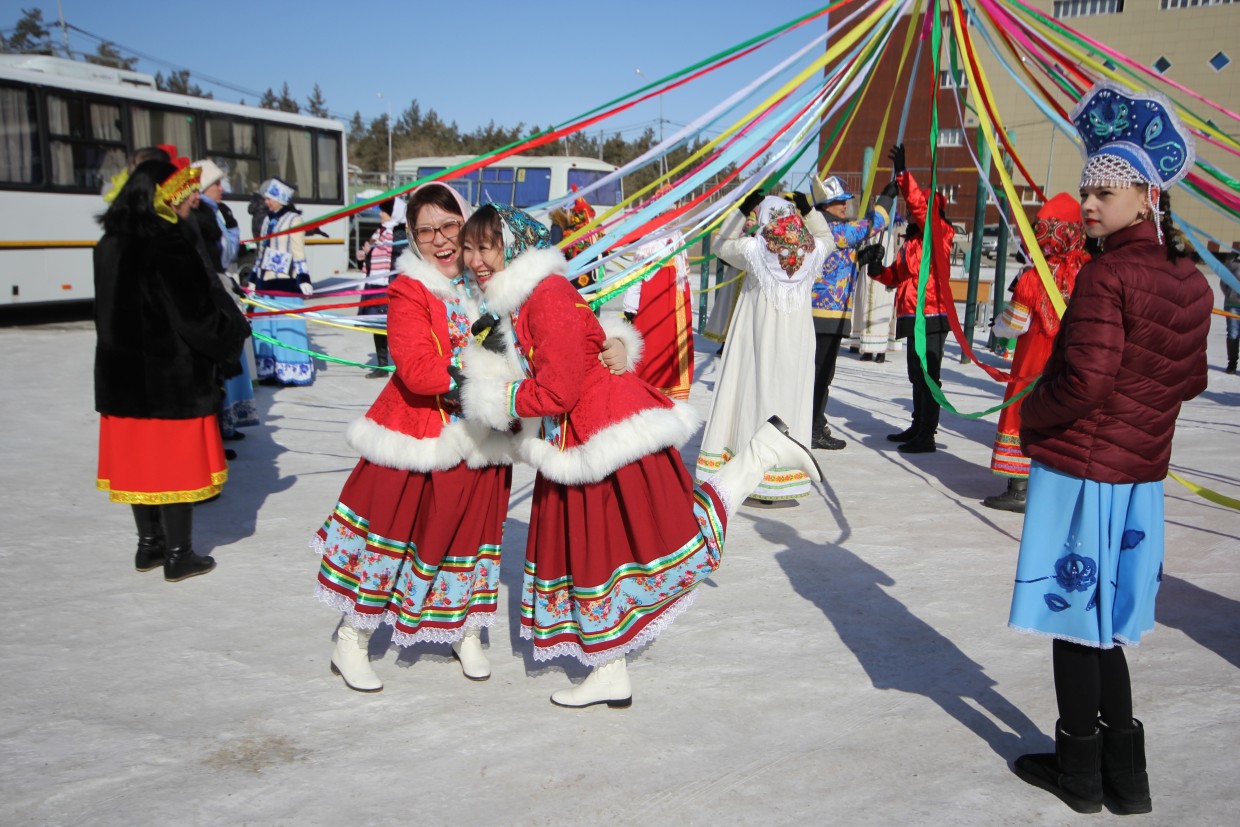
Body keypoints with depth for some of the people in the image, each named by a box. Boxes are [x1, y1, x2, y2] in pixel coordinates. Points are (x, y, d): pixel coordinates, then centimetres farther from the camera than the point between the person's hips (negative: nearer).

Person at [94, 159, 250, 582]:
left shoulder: (111, 244, 6)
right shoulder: (168, 246, -19)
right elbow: (197, 317, -19)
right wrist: (237, 326, -2)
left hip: (123, 372, 8)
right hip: (172, 374, -8)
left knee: (141, 457, 16)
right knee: (176, 461, 2)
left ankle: (149, 545, 28)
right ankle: (179, 555, 12)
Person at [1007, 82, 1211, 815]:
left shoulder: (1107, 276, -18)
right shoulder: (1190, 281, 8)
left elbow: (1083, 380, -23)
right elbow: (1190, 380, 14)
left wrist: (1029, 413, -6)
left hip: (1081, 466, -8)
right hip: (1142, 471, 8)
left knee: (1075, 616, 5)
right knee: (1103, 622, 17)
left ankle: (1080, 772, 19)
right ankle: (1126, 775, 26)